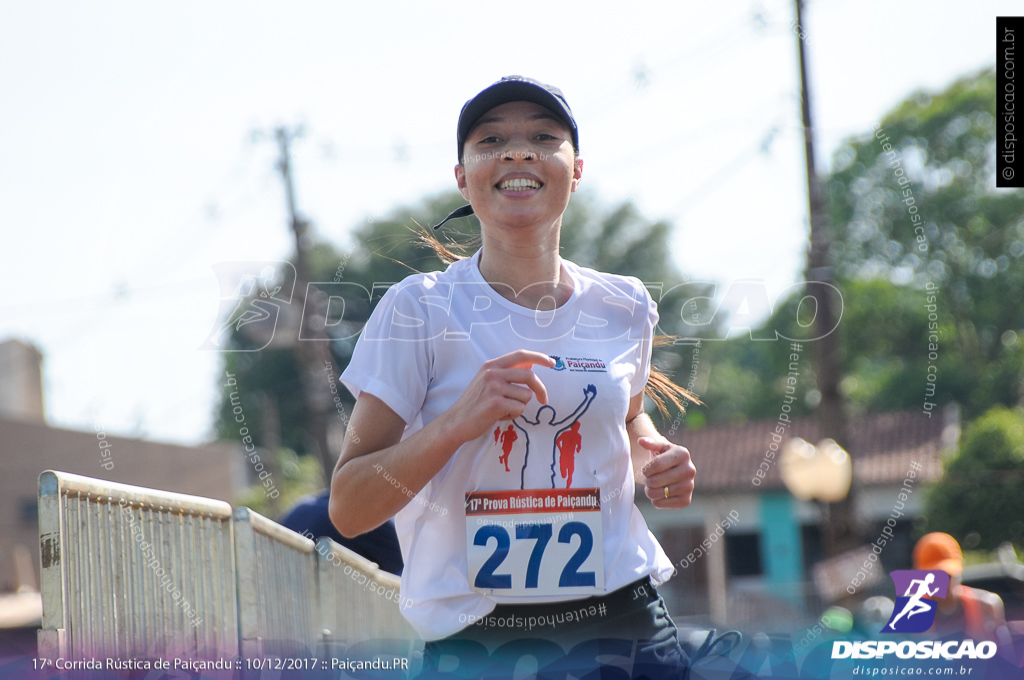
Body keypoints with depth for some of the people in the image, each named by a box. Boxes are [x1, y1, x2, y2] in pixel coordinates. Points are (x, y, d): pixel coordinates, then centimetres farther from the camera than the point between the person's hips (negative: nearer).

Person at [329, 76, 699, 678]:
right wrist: (457, 423, -24)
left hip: (623, 624, 3)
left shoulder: (624, 308, 4)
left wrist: (655, 460, 3)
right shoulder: (419, 310, -7)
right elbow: (349, 510, -10)